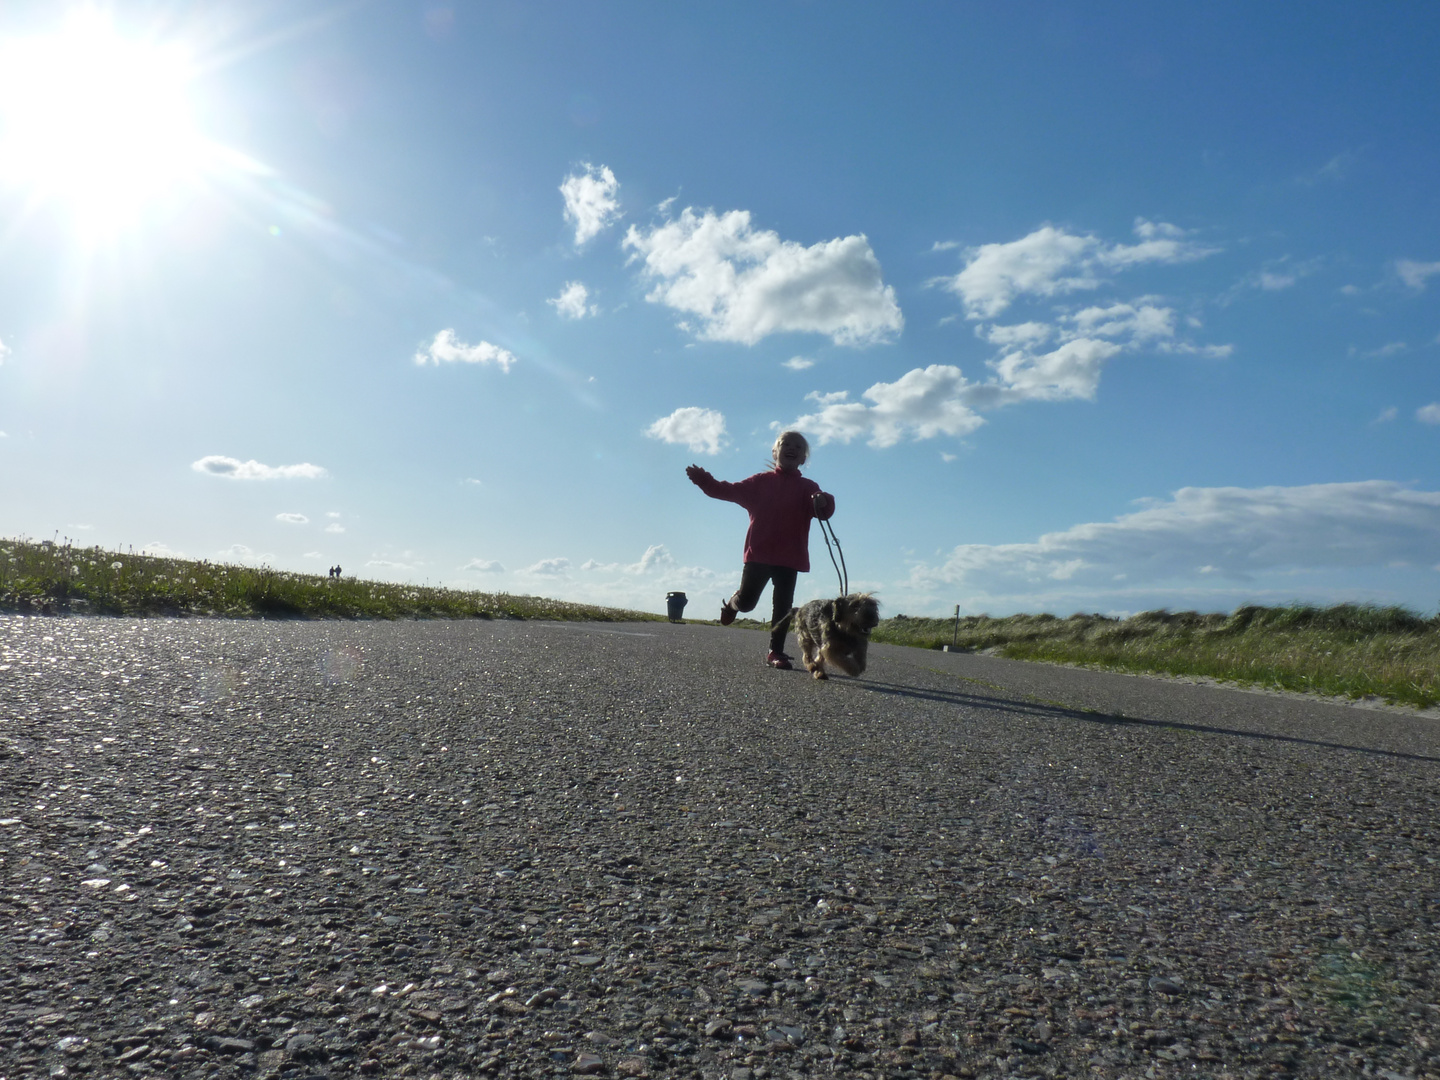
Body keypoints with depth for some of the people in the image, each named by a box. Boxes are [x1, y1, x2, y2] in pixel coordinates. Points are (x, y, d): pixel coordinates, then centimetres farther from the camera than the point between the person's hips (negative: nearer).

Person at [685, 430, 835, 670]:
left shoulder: (807, 488, 6)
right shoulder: (760, 482, 10)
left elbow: (823, 511, -10)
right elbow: (731, 491, 4)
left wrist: (823, 503, -35)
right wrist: (703, 480, -8)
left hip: (790, 557, 0)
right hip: (758, 552, 0)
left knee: (783, 605, 0)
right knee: (746, 600, 3)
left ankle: (776, 652, 10)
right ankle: (732, 604, 39)